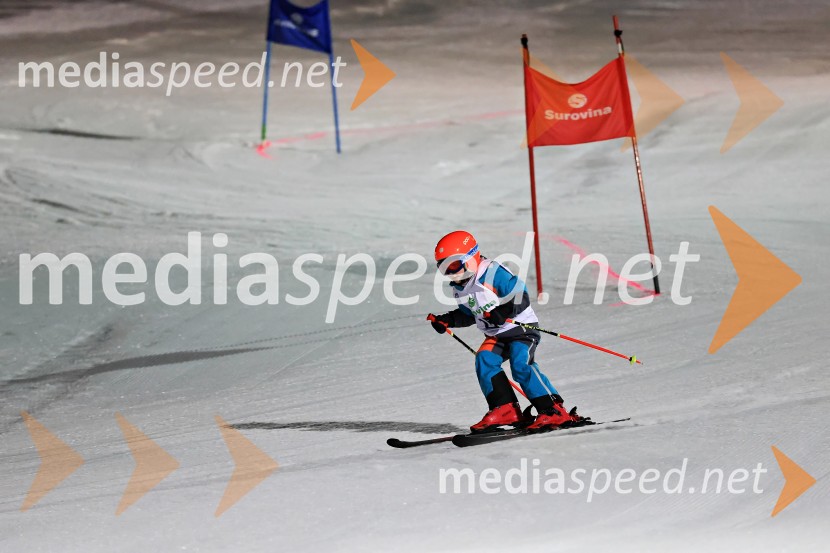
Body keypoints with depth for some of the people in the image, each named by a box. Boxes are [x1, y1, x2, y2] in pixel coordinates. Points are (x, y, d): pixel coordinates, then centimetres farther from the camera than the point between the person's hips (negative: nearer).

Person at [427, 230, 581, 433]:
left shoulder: (494, 273, -20)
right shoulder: (459, 288, 7)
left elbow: (520, 296, -22)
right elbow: (468, 314, 22)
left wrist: (503, 312, -35)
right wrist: (446, 321, 8)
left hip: (521, 328, -8)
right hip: (496, 336, 8)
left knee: (520, 364, -25)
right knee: (484, 361, -15)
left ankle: (554, 410, -24)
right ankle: (504, 409, -11)